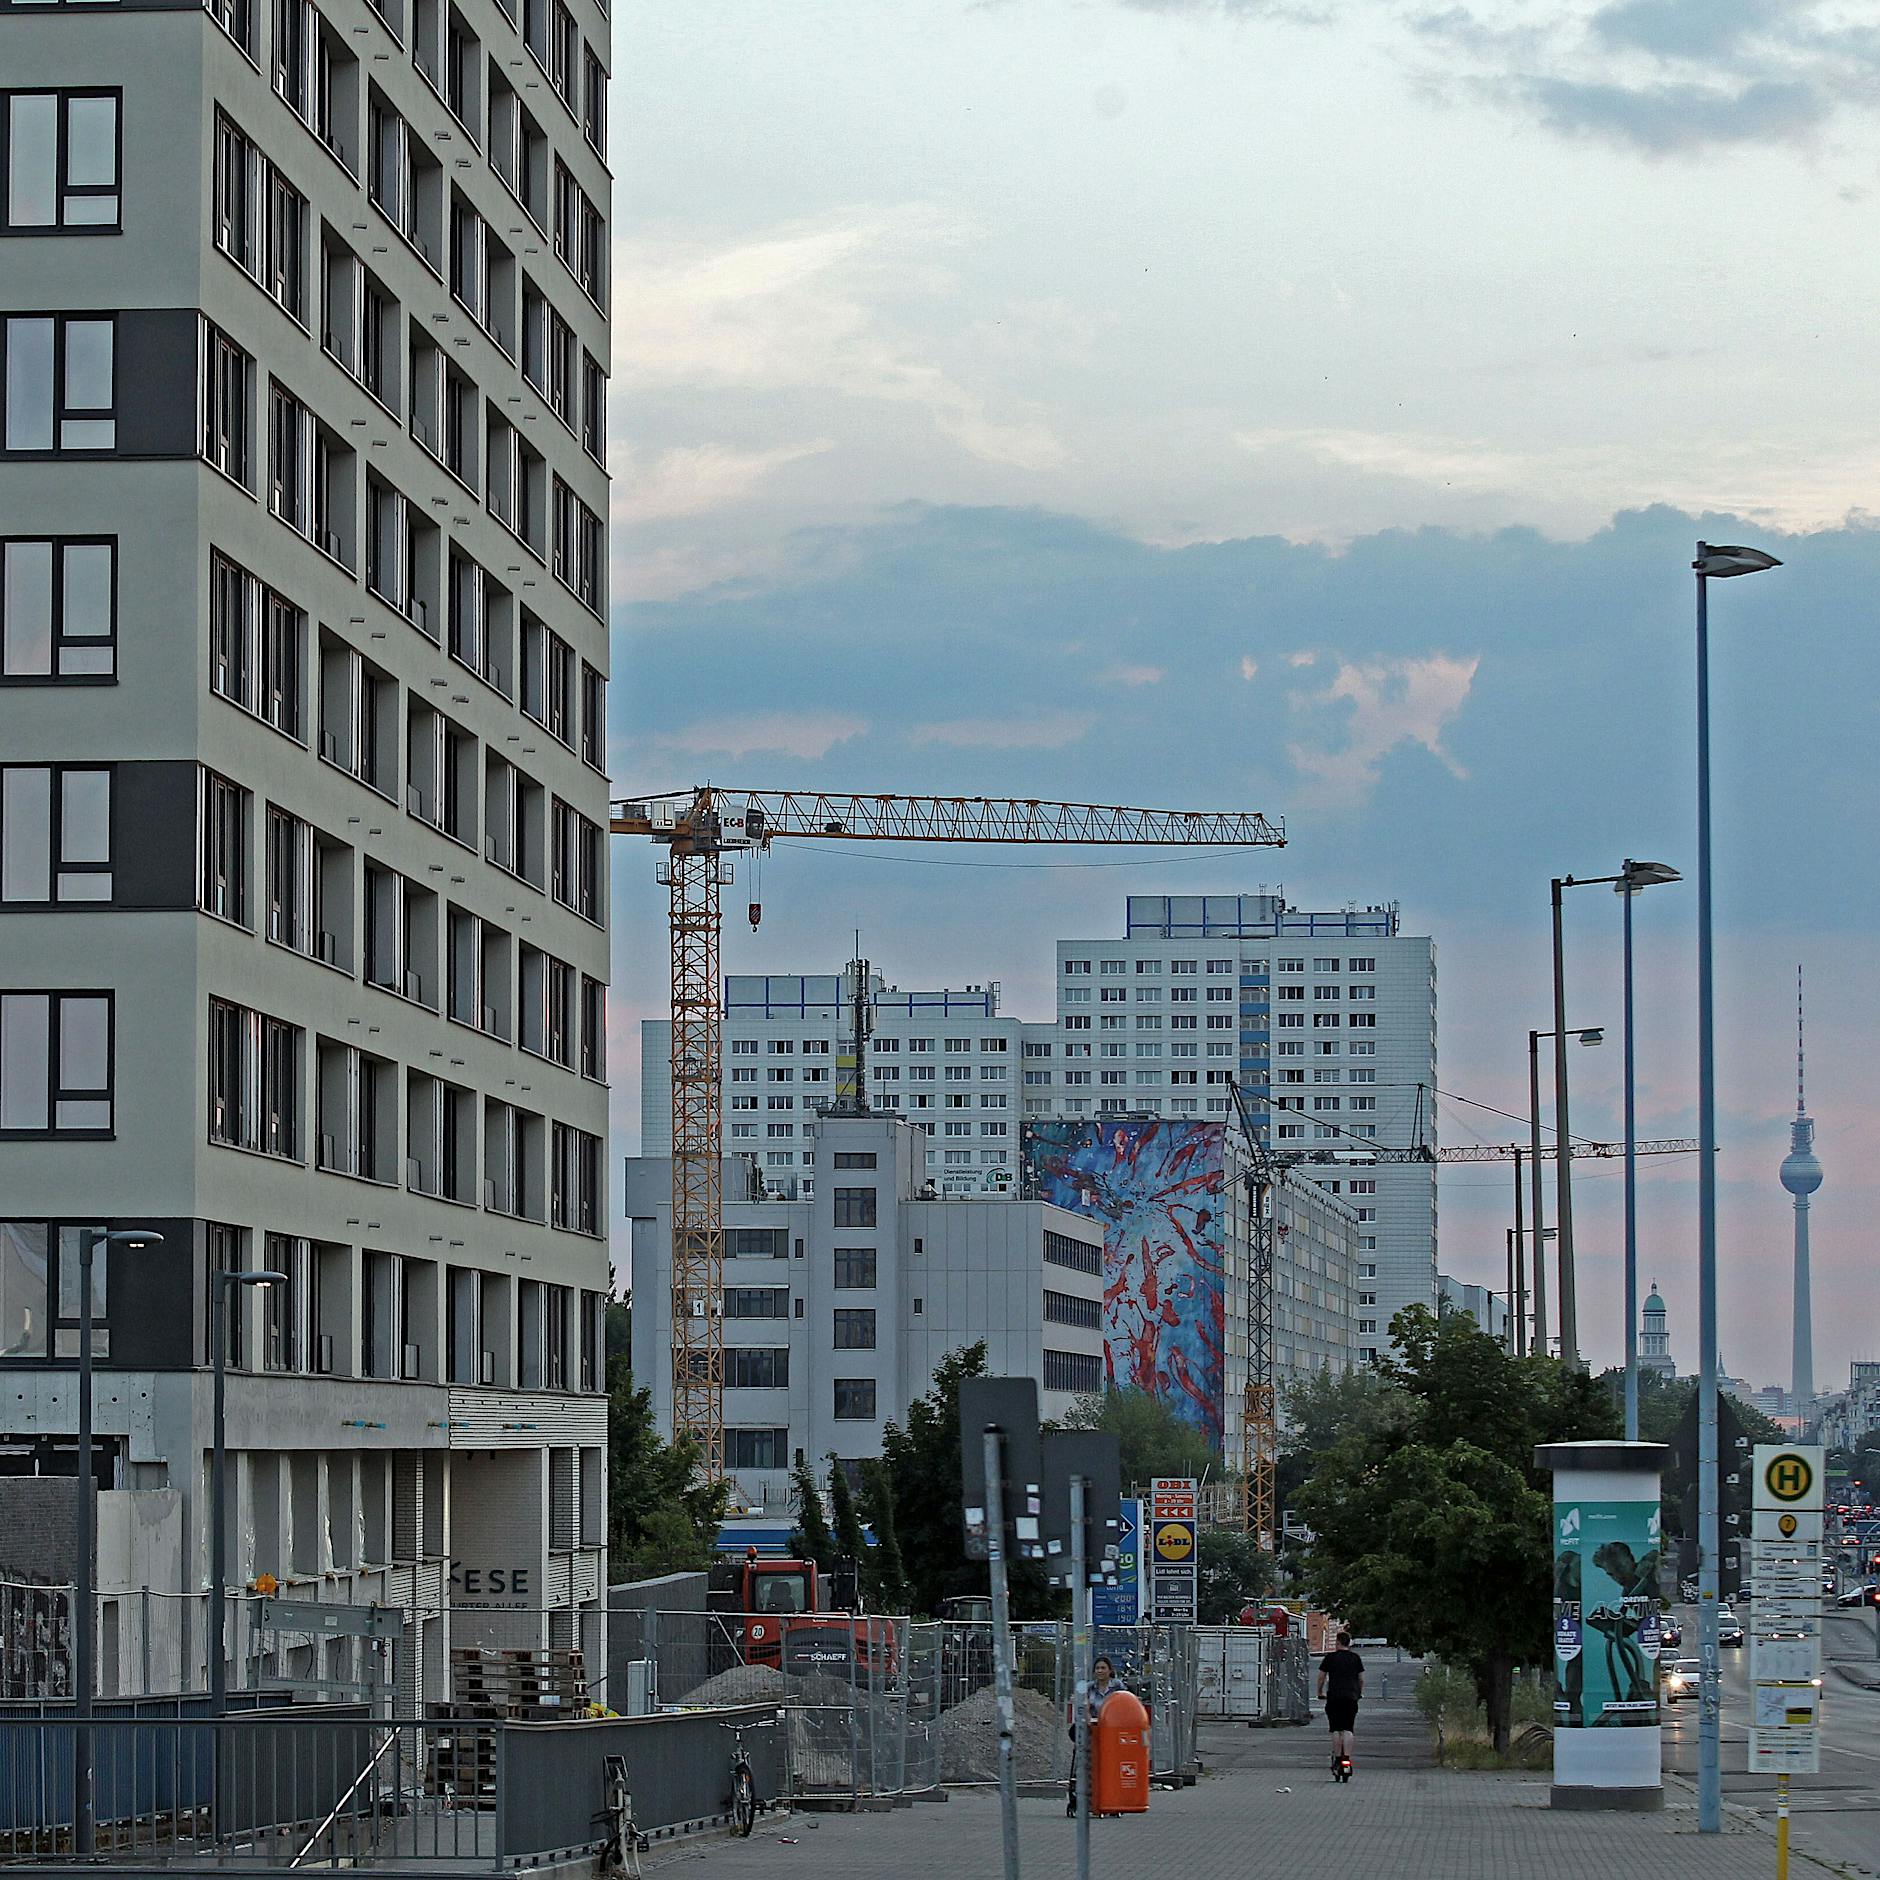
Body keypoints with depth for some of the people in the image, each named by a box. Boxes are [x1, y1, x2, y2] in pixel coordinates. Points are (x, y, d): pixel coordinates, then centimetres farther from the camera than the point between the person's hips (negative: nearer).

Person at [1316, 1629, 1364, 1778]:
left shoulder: (1330, 1657, 1)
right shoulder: (1355, 1658, 7)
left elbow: (1321, 1677, 4)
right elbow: (1361, 1679, 12)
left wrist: (1320, 1692, 18)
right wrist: (1359, 1693, 28)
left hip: (1334, 1697, -1)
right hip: (1351, 1697, 1)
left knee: (1336, 1730, 4)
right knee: (1348, 1729, 0)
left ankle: (1337, 1760, 2)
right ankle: (1346, 1758, -13)